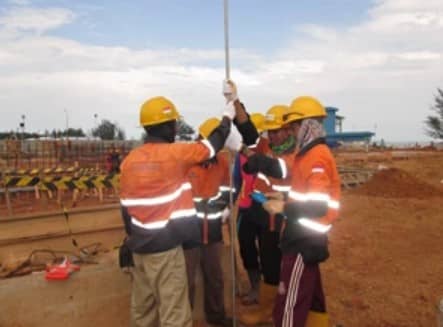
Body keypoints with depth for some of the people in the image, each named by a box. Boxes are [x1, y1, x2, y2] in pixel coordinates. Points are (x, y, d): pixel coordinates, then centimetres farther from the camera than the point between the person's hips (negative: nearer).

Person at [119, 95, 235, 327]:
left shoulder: (130, 159, 3)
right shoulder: (176, 153, -13)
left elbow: (126, 205, 9)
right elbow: (212, 144, 1)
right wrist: (227, 117, 17)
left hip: (140, 245, 7)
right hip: (166, 246, -7)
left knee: (142, 305, 18)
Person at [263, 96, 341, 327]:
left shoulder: (316, 157, -19)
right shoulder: (312, 154, 12)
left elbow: (319, 205, -25)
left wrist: (284, 208, -19)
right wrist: (285, 199, 9)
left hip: (305, 240, -10)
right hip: (306, 236, 10)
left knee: (289, 305, -1)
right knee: (311, 296, 24)